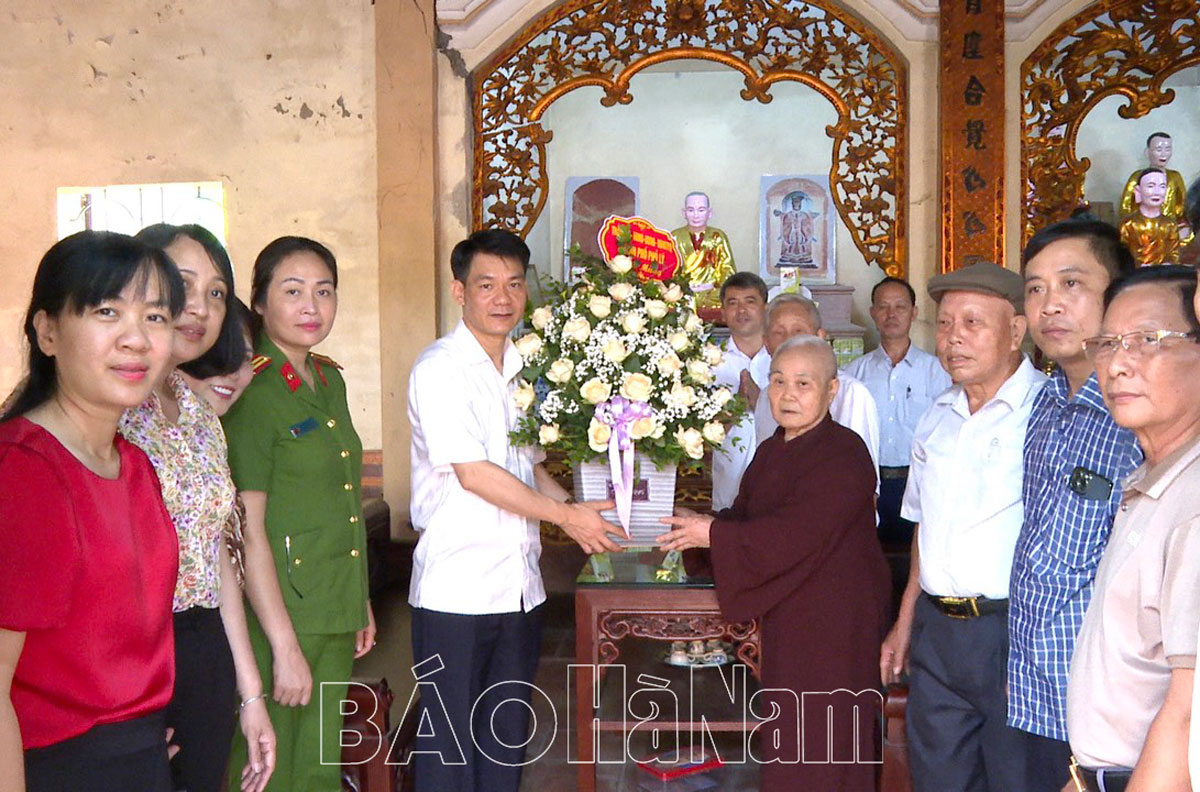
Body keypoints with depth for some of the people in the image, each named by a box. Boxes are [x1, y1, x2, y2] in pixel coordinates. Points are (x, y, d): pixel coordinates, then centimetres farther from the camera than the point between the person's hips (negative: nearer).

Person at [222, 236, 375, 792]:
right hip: (278, 615, -7)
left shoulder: (330, 381, 10)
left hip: (336, 611, 7)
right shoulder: (249, 392, -14)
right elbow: (248, 530, -18)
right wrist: (284, 646, -19)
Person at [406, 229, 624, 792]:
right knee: (451, 737, 5)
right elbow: (473, 473, -18)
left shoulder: (521, 369, 12)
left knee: (508, 733, 16)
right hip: (456, 590, -7)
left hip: (520, 585, 7)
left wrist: (579, 512, 4)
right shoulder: (440, 368, -11)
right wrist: (566, 515, -14)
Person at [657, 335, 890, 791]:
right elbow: (746, 517, 12)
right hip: (786, 614, 8)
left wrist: (713, 534, -20)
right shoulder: (772, 451, 9)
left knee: (822, 754, 4)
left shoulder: (843, 455, -19)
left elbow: (792, 536, -27)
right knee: (789, 737, 19)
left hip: (835, 621, -8)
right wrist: (704, 525, -8)